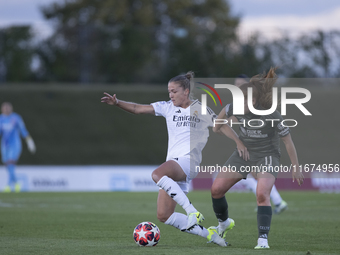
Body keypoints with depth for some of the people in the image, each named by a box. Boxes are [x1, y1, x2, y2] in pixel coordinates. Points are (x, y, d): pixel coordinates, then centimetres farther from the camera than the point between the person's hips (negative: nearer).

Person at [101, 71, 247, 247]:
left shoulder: (201, 110, 6)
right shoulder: (167, 107, 15)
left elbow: (222, 126, 15)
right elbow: (138, 109, 8)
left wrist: (239, 143, 5)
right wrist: (117, 103, -6)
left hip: (189, 160, -6)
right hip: (172, 163, 6)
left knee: (157, 174, -37)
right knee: (163, 216, -3)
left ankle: (192, 211, -35)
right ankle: (208, 234, 6)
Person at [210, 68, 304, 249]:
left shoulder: (272, 116, -27)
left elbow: (287, 140, -15)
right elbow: (225, 112, 8)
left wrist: (295, 168, -9)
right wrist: (216, 128, 18)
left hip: (267, 157, -5)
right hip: (243, 154, 5)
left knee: (262, 194, -29)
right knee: (216, 189, -1)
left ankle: (263, 238, -23)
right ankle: (223, 223, 26)